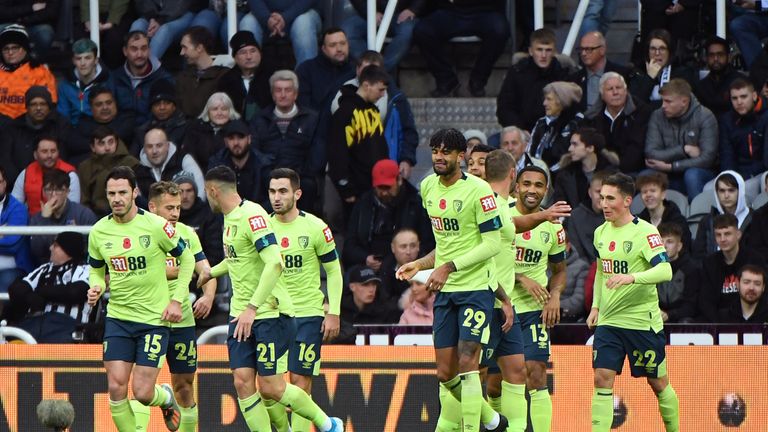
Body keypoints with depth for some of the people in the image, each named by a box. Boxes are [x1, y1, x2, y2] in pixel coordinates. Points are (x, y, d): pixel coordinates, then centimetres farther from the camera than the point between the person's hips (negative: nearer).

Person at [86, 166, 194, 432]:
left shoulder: (156, 225, -10)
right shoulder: (99, 232, 1)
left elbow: (186, 258, 3)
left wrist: (177, 299, -3)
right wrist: (96, 288, -6)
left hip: (155, 318, -3)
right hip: (118, 318, 3)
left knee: (142, 392, -5)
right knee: (116, 388, -9)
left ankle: (166, 397, 30)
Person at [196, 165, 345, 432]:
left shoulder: (252, 215, -18)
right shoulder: (230, 217, 12)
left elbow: (274, 263, -28)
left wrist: (252, 308, -30)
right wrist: (212, 272, 44)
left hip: (270, 313, -9)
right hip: (240, 315, 9)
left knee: (270, 388, -6)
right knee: (243, 382, -4)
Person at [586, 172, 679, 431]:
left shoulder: (645, 232, -14)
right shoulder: (601, 232, 8)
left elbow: (665, 271, -26)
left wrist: (632, 277, -40)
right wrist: (595, 306, 15)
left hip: (643, 320, -5)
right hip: (608, 321, 5)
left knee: (658, 383, 7)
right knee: (602, 379, -8)